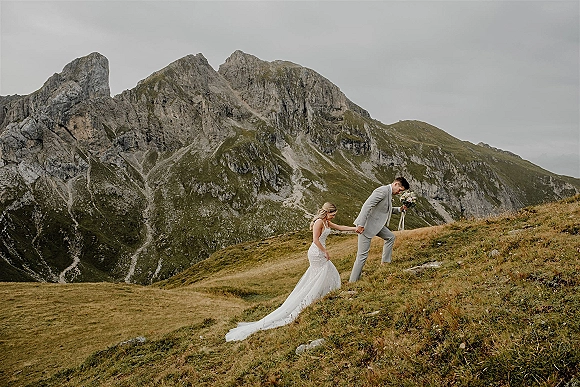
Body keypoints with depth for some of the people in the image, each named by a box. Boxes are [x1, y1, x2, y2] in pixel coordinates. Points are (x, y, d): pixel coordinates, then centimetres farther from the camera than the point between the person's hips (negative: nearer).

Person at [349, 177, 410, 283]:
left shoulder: (389, 194, 12)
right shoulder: (383, 190, -19)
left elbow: (386, 210, 28)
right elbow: (367, 205, -26)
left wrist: (399, 209, 12)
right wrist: (360, 225, -30)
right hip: (366, 225, -10)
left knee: (391, 237, 21)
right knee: (362, 255, -7)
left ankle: (385, 262, 30)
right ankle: (353, 281, 0)